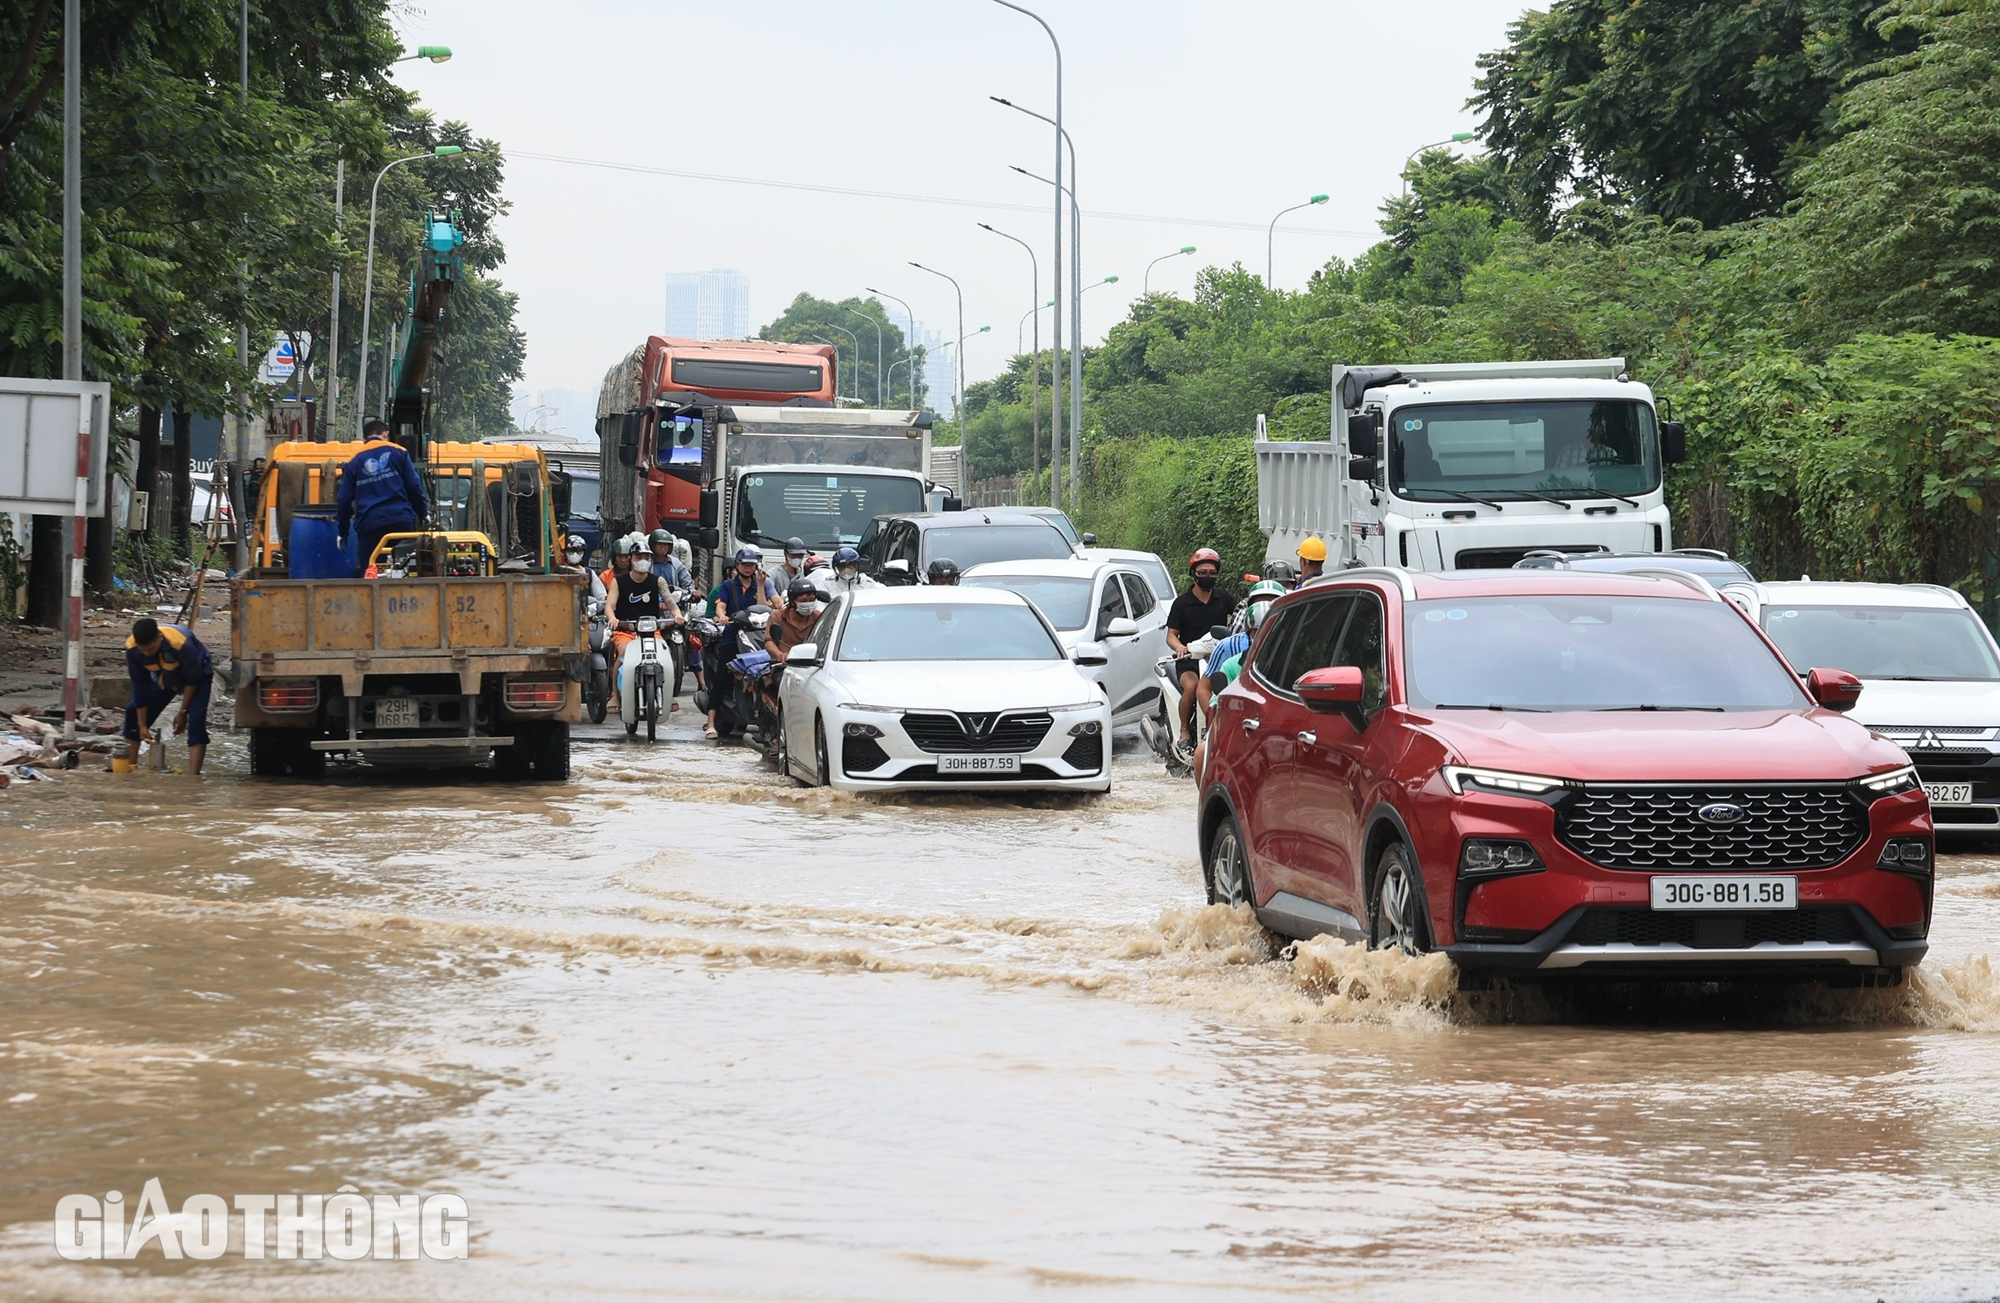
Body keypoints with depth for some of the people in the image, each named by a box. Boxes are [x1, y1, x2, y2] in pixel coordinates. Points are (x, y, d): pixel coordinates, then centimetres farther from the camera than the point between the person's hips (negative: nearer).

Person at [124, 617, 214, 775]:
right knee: (133, 711, -3)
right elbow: (140, 687, -17)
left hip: (197, 674, -5)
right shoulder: (132, 648, -28)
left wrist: (183, 713, -17)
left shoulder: (181, 643, -41)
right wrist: (142, 725, -14)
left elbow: (192, 680, -24)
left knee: (196, 720, -24)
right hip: (164, 677, 5)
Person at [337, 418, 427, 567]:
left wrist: (343, 532, 18)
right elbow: (414, 486, 2)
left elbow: (344, 499, 9)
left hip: (369, 526, 1)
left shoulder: (354, 461, 10)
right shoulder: (398, 452, 6)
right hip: (401, 520, 0)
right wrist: (423, 514, 15)